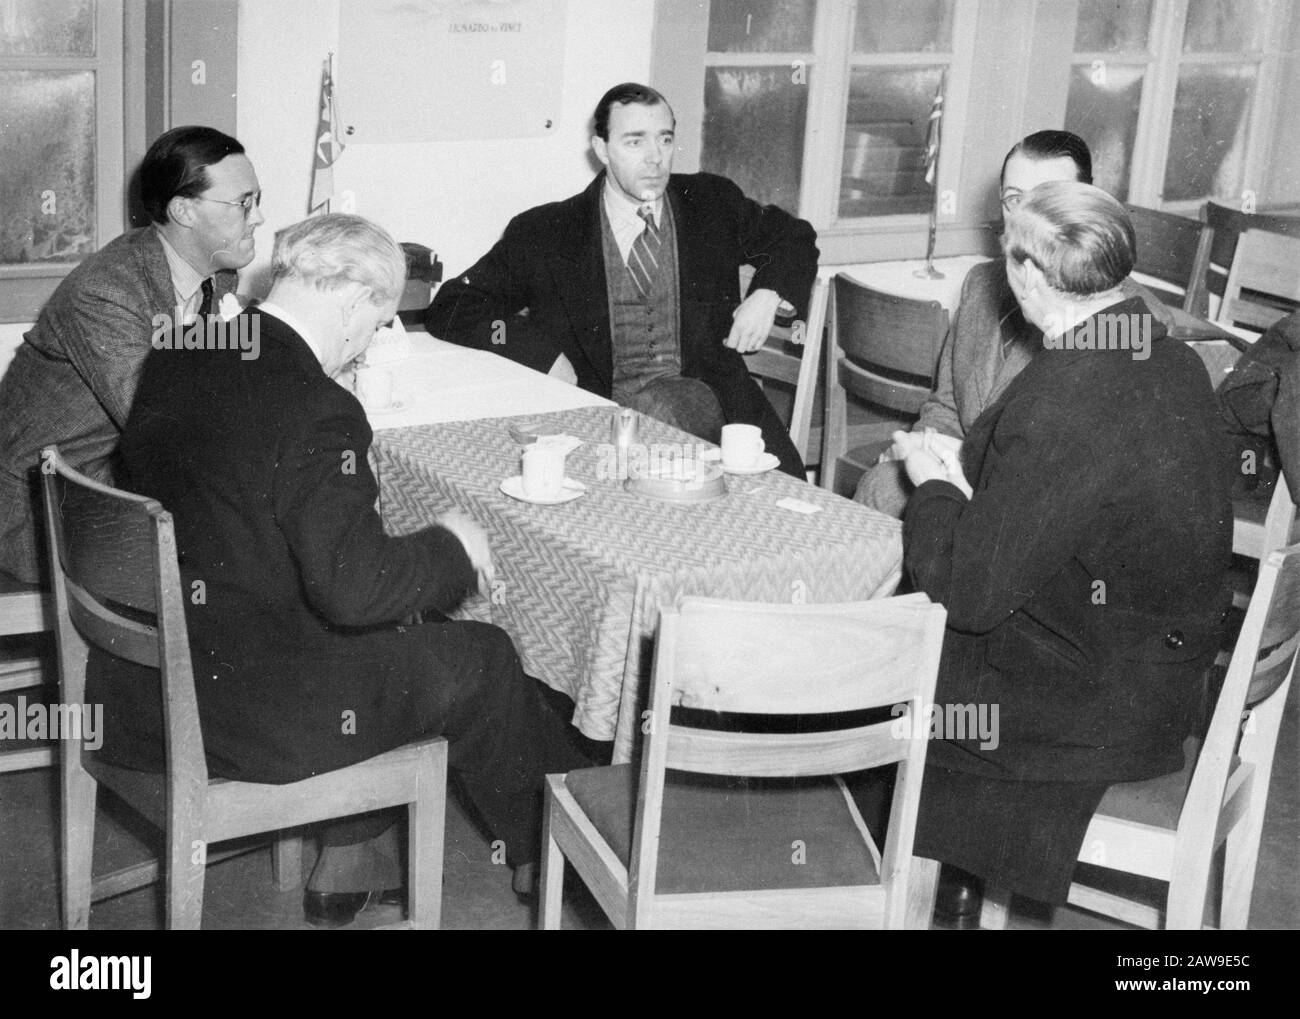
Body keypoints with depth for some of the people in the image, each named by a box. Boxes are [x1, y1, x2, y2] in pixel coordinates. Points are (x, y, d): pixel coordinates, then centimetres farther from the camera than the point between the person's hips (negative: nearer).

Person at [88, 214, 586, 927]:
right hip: (245, 715, -8)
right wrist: (451, 546, -10)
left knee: (376, 636, 29)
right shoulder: (316, 412, -25)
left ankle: (349, 863, 37)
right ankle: (549, 853, 35)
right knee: (478, 659, 11)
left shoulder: (174, 359, 0)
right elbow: (353, 586, -28)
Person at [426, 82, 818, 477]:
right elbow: (450, 308, 3)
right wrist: (545, 353, -11)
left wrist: (767, 294, 6)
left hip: (706, 396, 2)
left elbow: (795, 236, 28)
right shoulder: (545, 233, 3)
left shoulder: (712, 203, 12)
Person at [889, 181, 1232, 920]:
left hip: (1091, 715, -8)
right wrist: (964, 464, 5)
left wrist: (933, 484, -7)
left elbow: (972, 593, -23)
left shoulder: (1060, 401, -30)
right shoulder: (1176, 364, -2)